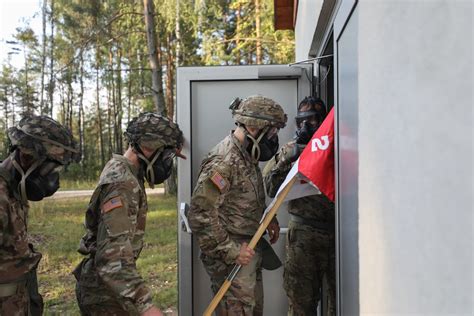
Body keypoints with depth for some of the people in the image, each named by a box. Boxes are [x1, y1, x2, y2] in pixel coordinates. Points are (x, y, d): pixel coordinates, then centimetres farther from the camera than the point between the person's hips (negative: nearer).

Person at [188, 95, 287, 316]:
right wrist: (230, 251, -22)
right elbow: (200, 216, -26)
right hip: (232, 259, -9)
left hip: (250, 251, 9)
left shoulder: (247, 155, 8)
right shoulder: (223, 162, -23)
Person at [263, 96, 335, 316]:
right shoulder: (291, 150, 4)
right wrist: (284, 159, -16)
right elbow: (270, 189, -3)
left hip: (337, 232, 0)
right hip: (302, 235, 0)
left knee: (340, 297, 14)